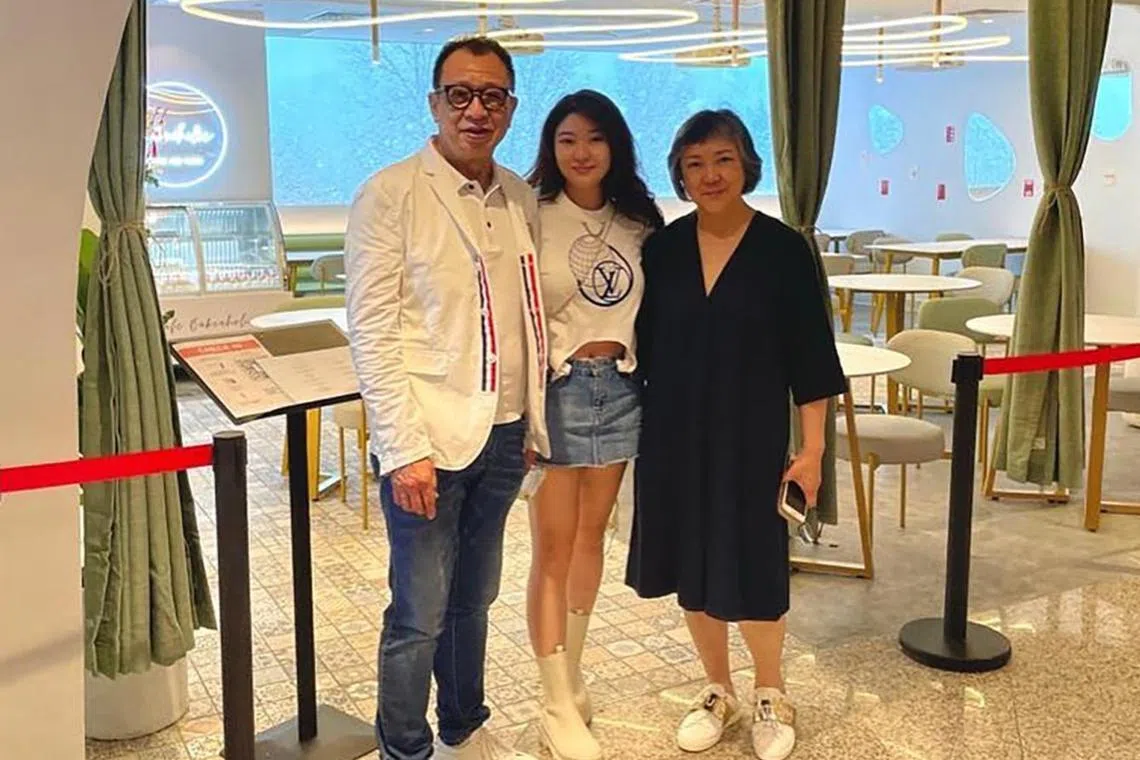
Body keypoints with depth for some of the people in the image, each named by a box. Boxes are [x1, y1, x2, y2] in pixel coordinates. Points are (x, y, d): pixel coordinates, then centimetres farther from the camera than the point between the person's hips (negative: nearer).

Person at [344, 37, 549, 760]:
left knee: (474, 597, 19)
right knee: (420, 613, 3)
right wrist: (404, 450, -16)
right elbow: (371, 333, -12)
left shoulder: (522, 199, 8)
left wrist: (532, 423, 13)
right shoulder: (390, 195, -9)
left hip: (504, 435, 5)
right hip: (429, 439, -5)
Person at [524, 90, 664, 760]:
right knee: (554, 547, -1)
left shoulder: (638, 221, 7)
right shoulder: (533, 218, -8)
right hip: (556, 388, -5)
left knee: (592, 536, 15)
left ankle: (571, 674, 32)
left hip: (619, 387, 5)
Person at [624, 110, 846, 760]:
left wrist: (813, 448, -8)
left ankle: (772, 698, 30)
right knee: (691, 569, 12)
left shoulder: (783, 249, -7)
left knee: (750, 572, 3)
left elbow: (810, 358, -5)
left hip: (751, 437, -3)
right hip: (674, 436, 3)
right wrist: (642, 433, 5)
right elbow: (645, 347, 7)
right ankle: (719, 693, 33)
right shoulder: (662, 249, 2)